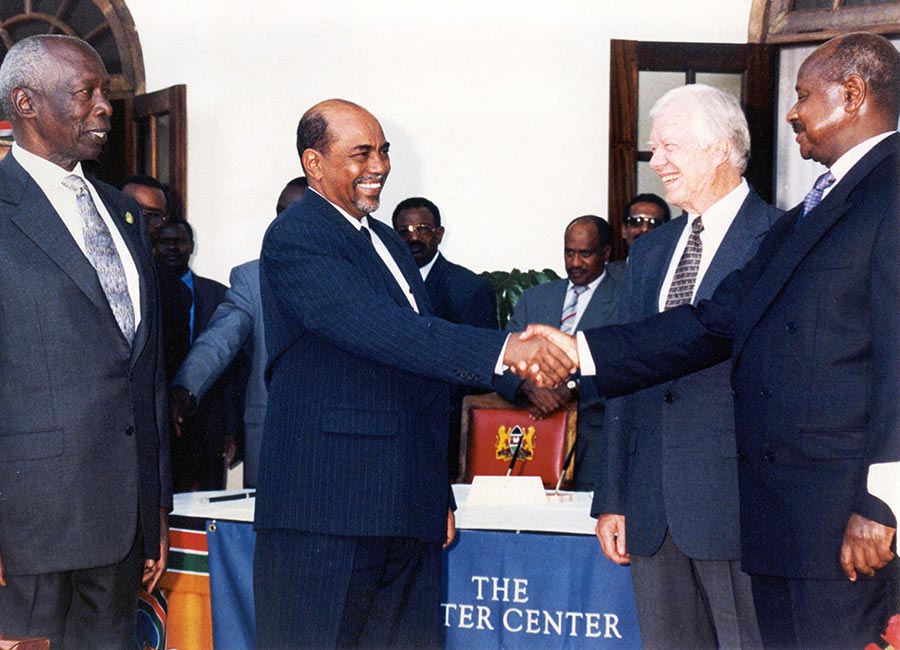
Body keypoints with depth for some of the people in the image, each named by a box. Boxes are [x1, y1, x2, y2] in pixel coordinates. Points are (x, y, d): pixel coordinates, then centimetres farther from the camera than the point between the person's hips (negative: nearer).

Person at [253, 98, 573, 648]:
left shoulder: (389, 242, 21)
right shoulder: (294, 238, -8)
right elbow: (379, 329, -24)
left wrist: (441, 495, 25)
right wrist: (504, 350, -31)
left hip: (408, 511, 8)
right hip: (328, 510, -8)